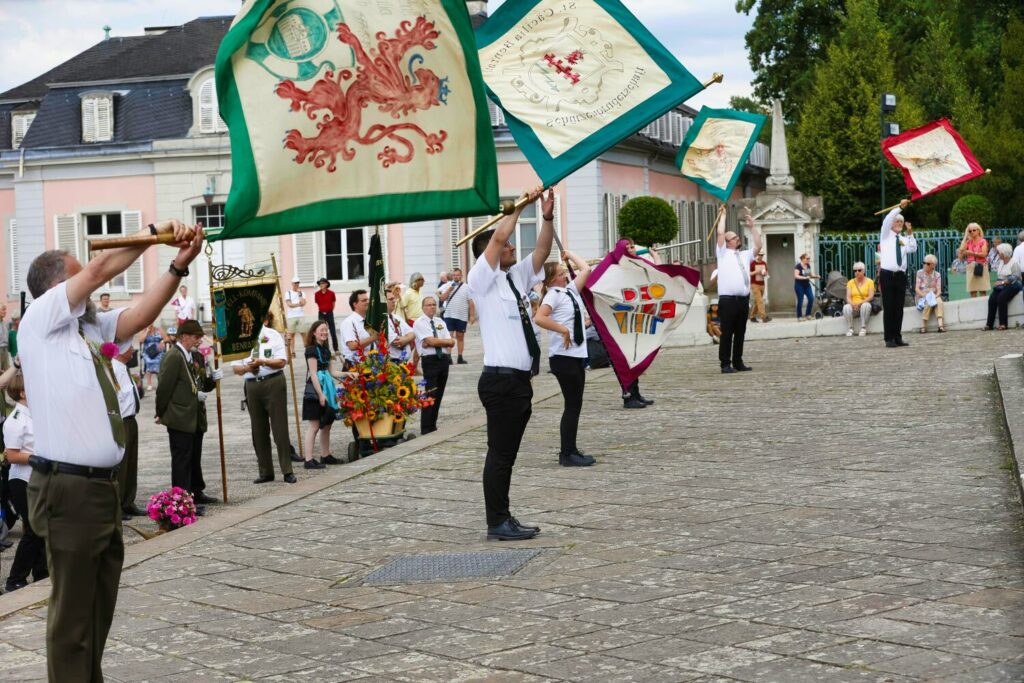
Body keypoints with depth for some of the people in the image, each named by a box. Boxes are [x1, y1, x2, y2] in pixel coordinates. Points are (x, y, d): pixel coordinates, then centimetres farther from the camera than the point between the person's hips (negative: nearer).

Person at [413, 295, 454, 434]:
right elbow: (432, 340, -16)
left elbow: (451, 342, 5)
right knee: (430, 395, -8)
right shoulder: (420, 323, -4)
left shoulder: (440, 322, 15)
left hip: (444, 359, 7)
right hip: (430, 360, -7)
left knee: (439, 395, 10)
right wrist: (446, 342, -2)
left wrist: (436, 342, -10)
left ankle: (432, 426, 19)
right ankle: (426, 429, -3)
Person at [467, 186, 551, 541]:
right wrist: (520, 205, -8)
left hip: (520, 379, 8)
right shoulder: (482, 280, -5)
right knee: (500, 453, -4)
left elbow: (542, 250, 13)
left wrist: (548, 217, -1)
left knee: (507, 454, 12)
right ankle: (497, 523, 0)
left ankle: (504, 519, 17)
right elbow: (498, 237, -16)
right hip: (500, 379, -8)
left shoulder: (517, 277, 17)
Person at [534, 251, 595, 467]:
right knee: (572, 405, -6)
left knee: (575, 405, 10)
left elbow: (585, 269, 23)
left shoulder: (571, 290, 14)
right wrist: (563, 330, -24)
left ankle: (571, 450, 16)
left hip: (577, 354, 8)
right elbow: (539, 318, -25)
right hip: (563, 356, -8)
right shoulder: (553, 294, -11)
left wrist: (570, 255, 26)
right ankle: (567, 454, -2)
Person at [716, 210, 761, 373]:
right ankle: (725, 364, -4)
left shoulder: (745, 255, 22)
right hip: (727, 299, -6)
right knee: (727, 333, -6)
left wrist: (752, 227, 13)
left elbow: (758, 246, 16)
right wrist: (723, 216, 5)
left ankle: (738, 362, 15)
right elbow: (720, 234, -4)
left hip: (743, 299, 6)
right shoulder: (723, 253, 6)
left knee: (740, 333, 9)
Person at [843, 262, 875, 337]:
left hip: (864, 304, -2)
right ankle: (850, 328, -25)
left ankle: (863, 328, -30)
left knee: (866, 305, -38)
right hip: (853, 306, 2)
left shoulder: (869, 281, 4)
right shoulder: (850, 282, 11)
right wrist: (852, 304, -21)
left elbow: (871, 296, -7)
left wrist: (861, 303, -22)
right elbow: (848, 297, 1)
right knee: (846, 307, -32)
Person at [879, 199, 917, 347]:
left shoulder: (904, 239, 18)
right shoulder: (886, 235, 8)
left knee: (899, 308, 5)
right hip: (887, 275, -4)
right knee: (888, 308, -6)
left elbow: (913, 249, 0)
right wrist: (900, 207, -13)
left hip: (901, 275, 4)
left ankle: (898, 337, 10)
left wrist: (910, 233, -4)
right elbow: (887, 220, -8)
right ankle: (889, 339, -4)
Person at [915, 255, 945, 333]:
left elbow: (939, 290, -1)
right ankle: (923, 326, -33)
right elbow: (917, 289, -5)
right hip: (922, 297, -1)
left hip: (934, 296, 1)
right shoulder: (920, 273, 2)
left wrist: (935, 297, -22)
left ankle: (940, 325, -46)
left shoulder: (937, 275, 5)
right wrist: (925, 295, -21)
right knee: (928, 303, -35)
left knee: (939, 302, -33)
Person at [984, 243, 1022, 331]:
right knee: (991, 299, -19)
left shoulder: (1014, 263, -8)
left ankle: (1003, 324, -26)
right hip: (1001, 287, 7)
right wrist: (997, 282, 1)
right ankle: (989, 324, -22)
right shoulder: (1001, 262, 19)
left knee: (1001, 298, -31)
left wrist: (1002, 282, -23)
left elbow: (1014, 277, -16)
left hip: (1012, 286, -7)